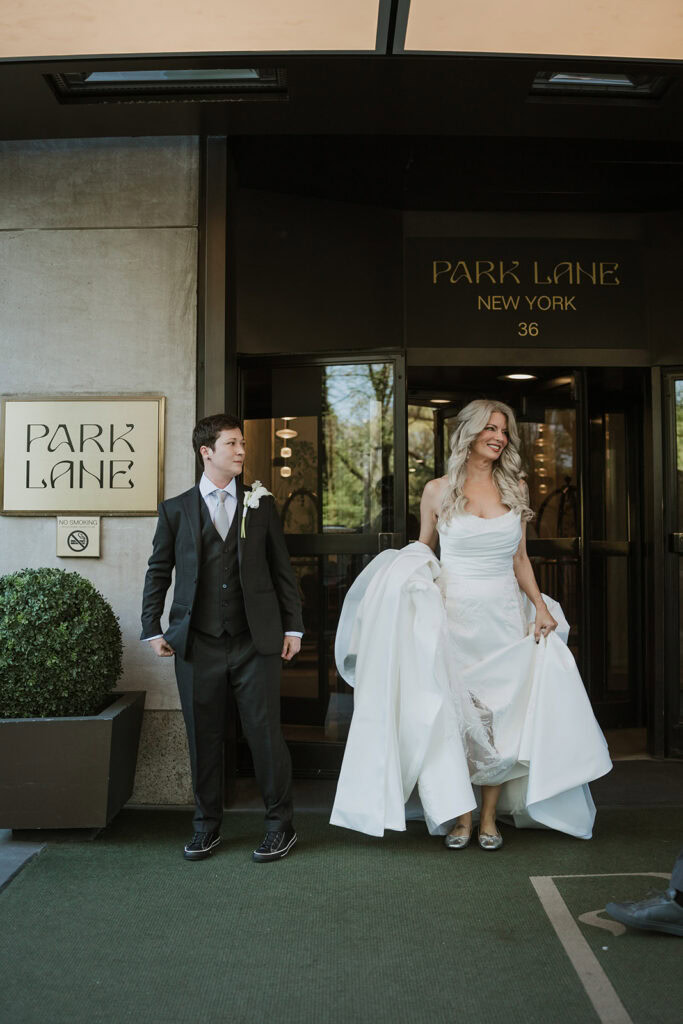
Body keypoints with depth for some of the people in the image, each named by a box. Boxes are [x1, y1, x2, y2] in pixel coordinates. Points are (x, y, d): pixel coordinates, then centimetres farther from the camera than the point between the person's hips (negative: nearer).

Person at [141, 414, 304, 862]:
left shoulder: (261, 504, 9)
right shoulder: (176, 509, 8)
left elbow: (282, 569, 10)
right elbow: (158, 572, 12)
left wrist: (293, 626, 5)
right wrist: (153, 629, 5)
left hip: (256, 641, 0)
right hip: (198, 644, 1)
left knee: (266, 733, 1)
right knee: (204, 737, 9)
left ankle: (281, 825, 17)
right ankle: (208, 824, 26)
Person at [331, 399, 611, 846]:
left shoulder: (515, 487, 7)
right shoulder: (438, 491, 2)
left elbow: (520, 558, 11)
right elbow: (422, 553, 12)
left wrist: (540, 607, 3)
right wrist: (407, 577, -9)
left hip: (505, 614, 2)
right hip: (454, 612, -2)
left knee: (501, 711, 4)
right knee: (454, 712, 1)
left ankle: (490, 816, 18)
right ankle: (459, 813, 16)